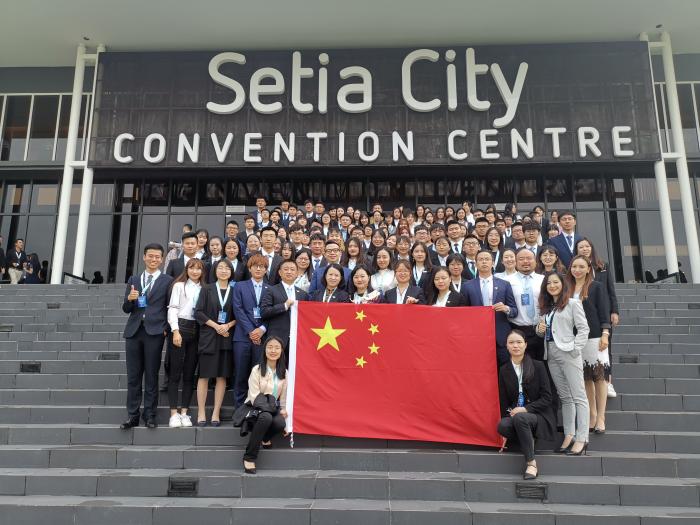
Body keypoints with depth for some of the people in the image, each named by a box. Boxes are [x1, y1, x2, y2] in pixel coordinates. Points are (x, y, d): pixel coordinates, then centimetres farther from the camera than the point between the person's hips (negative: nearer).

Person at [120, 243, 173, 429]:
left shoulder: (167, 281, 5)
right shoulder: (133, 280, 14)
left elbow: (171, 308, 4)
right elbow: (126, 309, 10)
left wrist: (165, 328, -6)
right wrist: (129, 299, -10)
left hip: (154, 332, -3)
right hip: (134, 331, 3)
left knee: (151, 376, 1)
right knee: (133, 376, 5)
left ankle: (150, 415, 10)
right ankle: (132, 415, 13)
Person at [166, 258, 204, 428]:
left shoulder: (203, 288, 12)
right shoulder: (179, 285, 4)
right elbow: (172, 308, -2)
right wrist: (175, 331, -12)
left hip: (197, 331, 3)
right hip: (180, 327, -3)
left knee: (189, 373, 5)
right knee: (175, 372, -2)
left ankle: (184, 412, 11)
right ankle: (174, 414, 3)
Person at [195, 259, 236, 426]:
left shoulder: (235, 292, 8)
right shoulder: (207, 290, 5)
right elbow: (198, 312, -2)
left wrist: (228, 325, -11)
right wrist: (216, 326, -11)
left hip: (227, 338, 1)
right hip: (208, 337, -1)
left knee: (222, 376, 3)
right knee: (204, 375, 0)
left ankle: (216, 413, 9)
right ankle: (201, 413, 6)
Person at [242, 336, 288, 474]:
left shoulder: (284, 372, 6)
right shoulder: (257, 370, -7)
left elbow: (283, 398, 9)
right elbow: (254, 397, -12)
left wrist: (283, 411, -4)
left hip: (274, 409, 3)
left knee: (280, 423, -33)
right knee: (266, 417, -38)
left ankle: (265, 438, 4)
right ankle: (249, 458, -25)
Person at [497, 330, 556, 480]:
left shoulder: (538, 366, -2)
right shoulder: (504, 370, 6)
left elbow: (547, 398, -5)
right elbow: (504, 402, 7)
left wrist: (525, 409, -18)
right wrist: (506, 426, -1)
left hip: (539, 416, -2)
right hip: (514, 415, 2)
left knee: (519, 417, -36)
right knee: (502, 425, -33)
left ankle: (531, 463, -23)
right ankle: (529, 441, -5)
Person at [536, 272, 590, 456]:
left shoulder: (572, 303, -1)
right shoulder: (546, 307, 17)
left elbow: (583, 329, -6)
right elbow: (543, 332, 22)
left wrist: (575, 348, -13)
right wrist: (539, 329, 1)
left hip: (568, 353, -7)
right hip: (551, 354, 7)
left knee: (578, 397, -5)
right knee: (564, 397, 11)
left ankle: (581, 438, -4)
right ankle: (569, 435, 16)